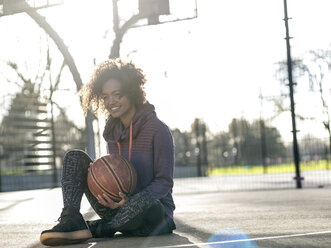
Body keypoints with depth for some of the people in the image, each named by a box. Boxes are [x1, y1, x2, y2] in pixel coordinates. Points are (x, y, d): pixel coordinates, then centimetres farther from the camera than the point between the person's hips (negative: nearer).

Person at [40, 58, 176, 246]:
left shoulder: (158, 129, -12)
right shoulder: (113, 130, 8)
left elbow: (165, 181, -13)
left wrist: (129, 201, -27)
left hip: (156, 214, -6)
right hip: (120, 207, 6)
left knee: (144, 201, -43)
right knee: (75, 157, -1)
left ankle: (96, 229, -16)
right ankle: (72, 221, -22)